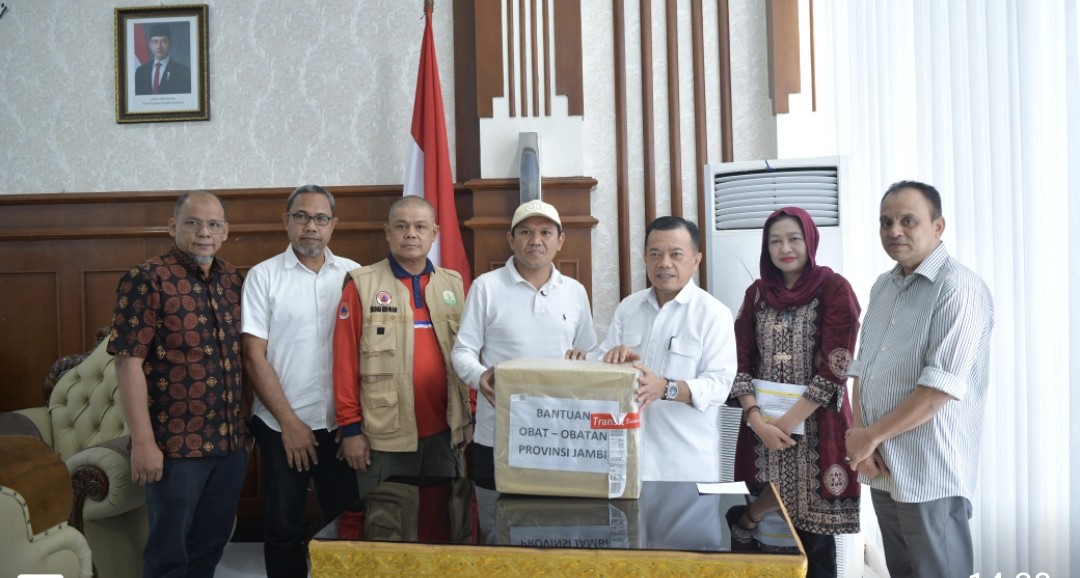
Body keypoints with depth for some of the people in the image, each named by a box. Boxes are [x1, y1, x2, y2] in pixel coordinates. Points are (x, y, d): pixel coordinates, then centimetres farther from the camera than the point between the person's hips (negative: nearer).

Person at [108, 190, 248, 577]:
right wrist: (143, 441, -17)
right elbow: (129, 362, -14)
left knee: (212, 543, 17)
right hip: (176, 444, -6)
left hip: (231, 440, 6)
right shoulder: (146, 279, -10)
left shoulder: (233, 280, 8)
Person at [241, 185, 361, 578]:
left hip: (342, 424, 2)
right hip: (282, 426, -1)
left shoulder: (353, 275, 3)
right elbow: (254, 357, -5)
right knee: (284, 526, 10)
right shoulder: (263, 276, -2)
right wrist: (289, 422, -8)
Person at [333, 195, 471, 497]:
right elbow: (345, 361, -5)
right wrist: (350, 427, -7)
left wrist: (468, 416, 9)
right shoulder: (362, 285, -4)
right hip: (385, 436, -3)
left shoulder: (452, 284, 8)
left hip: (444, 432, 4)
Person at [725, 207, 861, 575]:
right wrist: (758, 421, -9)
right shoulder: (757, 293, 9)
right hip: (762, 427, 3)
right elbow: (742, 361, 5)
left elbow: (834, 368, -10)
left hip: (815, 428, -3)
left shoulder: (834, 290, -3)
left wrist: (787, 422, -13)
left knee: (814, 534, 3)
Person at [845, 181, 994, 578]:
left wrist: (870, 436, -13)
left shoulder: (959, 288, -14)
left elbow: (941, 386, -21)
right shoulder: (882, 286, 11)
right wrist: (859, 436, -4)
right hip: (883, 467, 7)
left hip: (930, 473, -7)